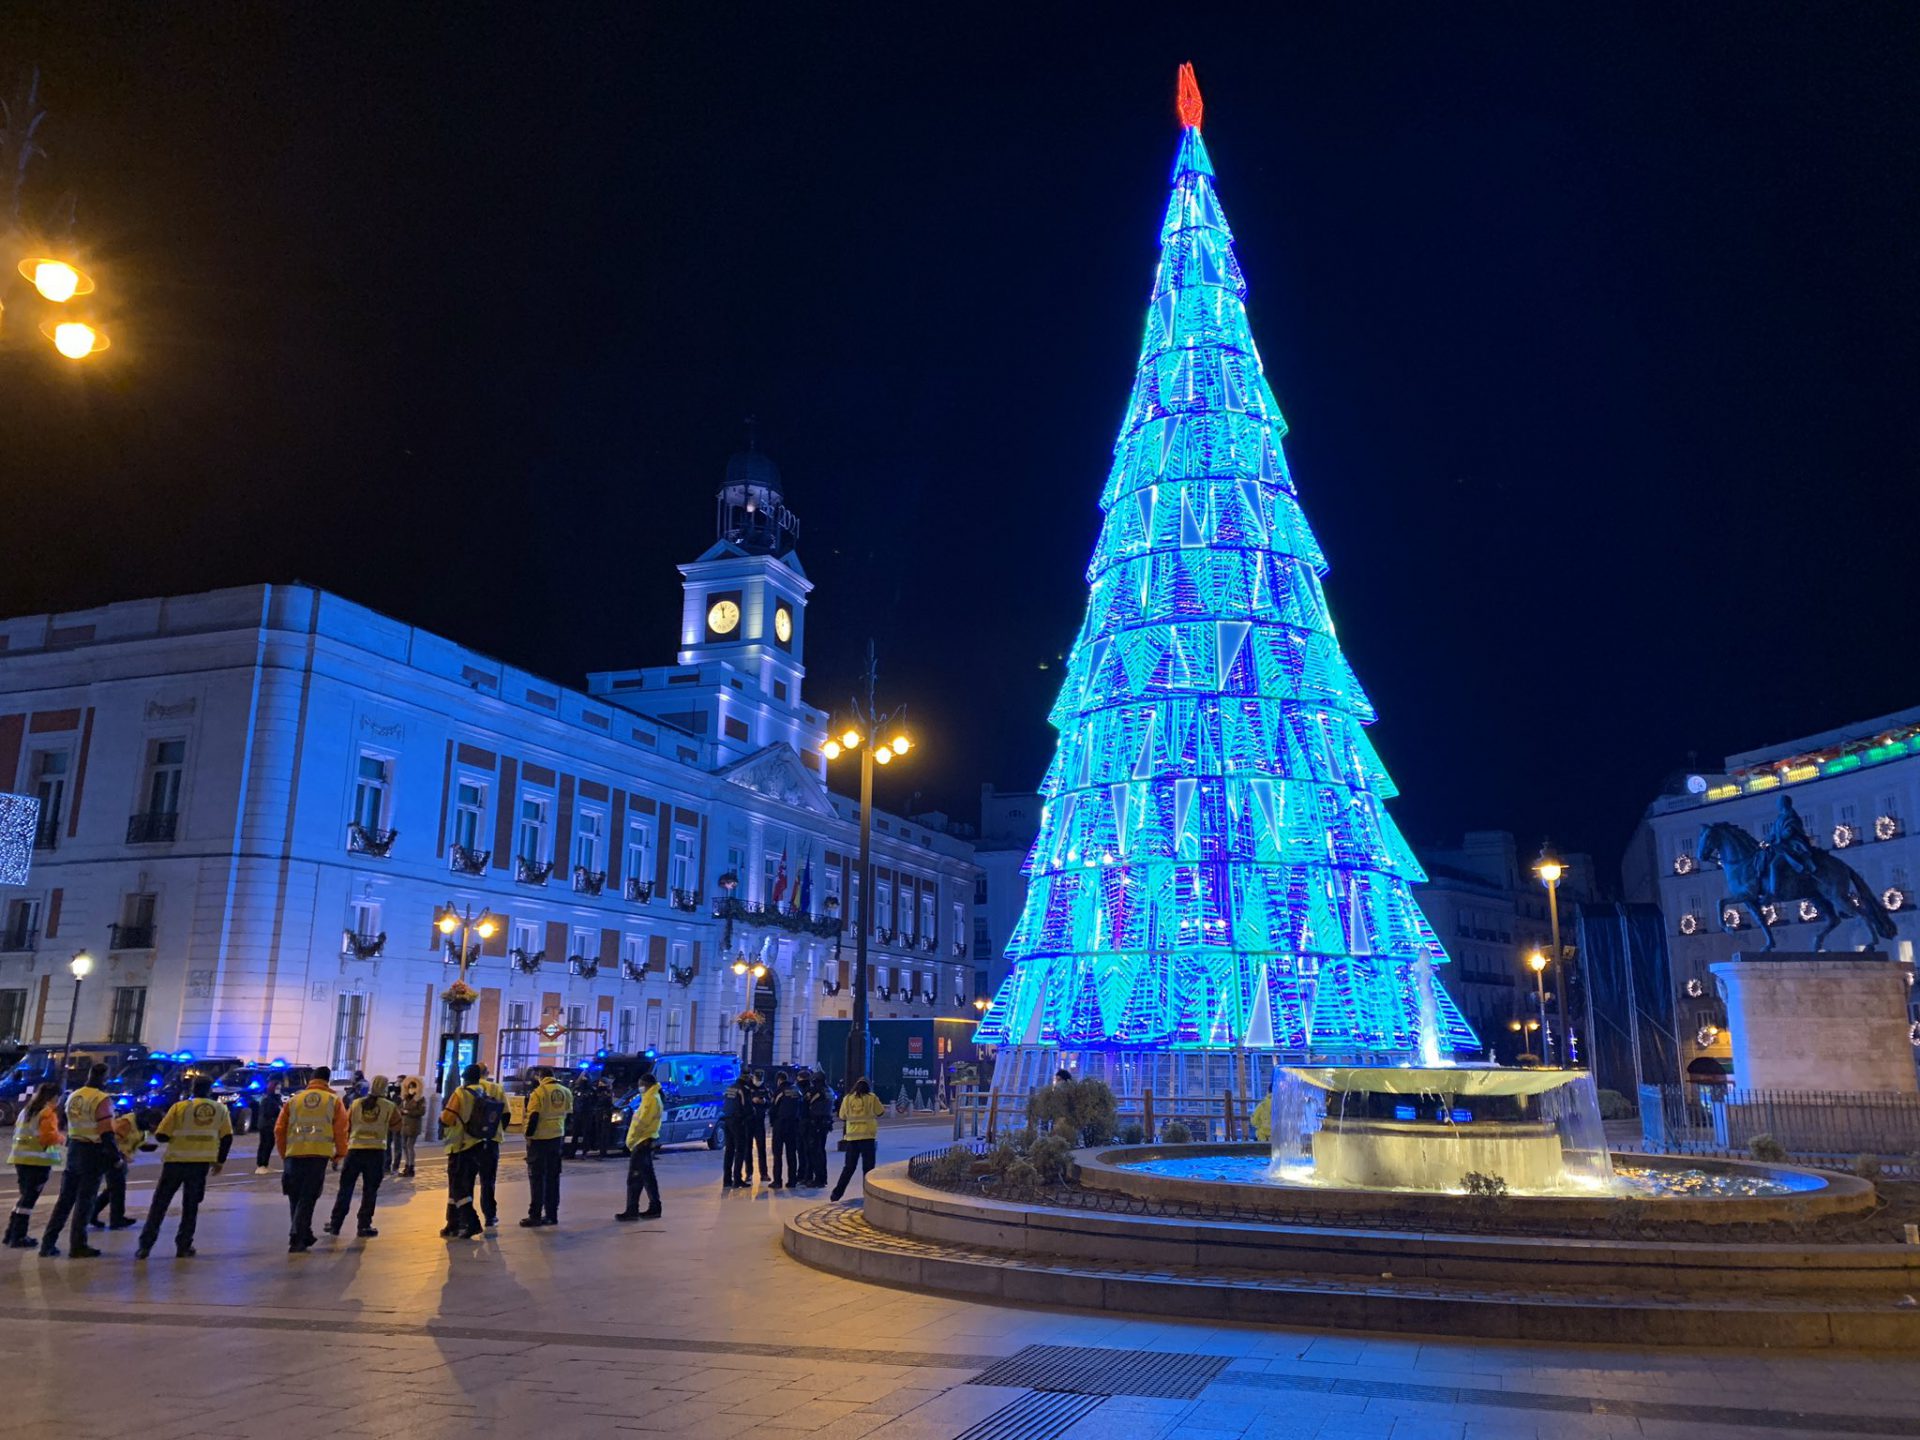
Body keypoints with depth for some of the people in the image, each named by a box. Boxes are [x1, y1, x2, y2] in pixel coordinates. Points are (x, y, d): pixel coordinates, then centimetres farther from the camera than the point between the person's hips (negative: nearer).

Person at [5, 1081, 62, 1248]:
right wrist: (60, 1139, 3)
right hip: (37, 1160, -8)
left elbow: (19, 1132, 19)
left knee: (25, 1196, 18)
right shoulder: (48, 1113, -9)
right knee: (29, 1198, -3)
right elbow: (49, 1136, -15)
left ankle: (11, 1234, 20)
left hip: (20, 1157, 8)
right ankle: (18, 1238, -2)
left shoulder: (26, 1110, 17)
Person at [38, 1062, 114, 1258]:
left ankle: (48, 1244, 14)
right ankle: (78, 1246, 4)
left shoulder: (73, 1096, 9)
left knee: (65, 1198, 13)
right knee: (85, 1201, 0)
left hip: (73, 1149, 7)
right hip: (93, 1153, -7)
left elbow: (71, 1125, 17)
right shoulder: (101, 1099, -15)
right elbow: (106, 1133, -17)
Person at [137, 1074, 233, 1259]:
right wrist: (219, 1161, 16)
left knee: (160, 1203, 9)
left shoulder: (179, 1107, -3)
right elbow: (227, 1138, 5)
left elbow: (161, 1136, -4)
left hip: (176, 1161, -1)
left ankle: (145, 1245, 7)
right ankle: (184, 1246, 10)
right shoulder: (220, 1109, 5)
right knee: (190, 1205, 12)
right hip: (201, 1163, 1)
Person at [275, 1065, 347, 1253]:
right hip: (319, 1154, -2)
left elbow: (279, 1130, 12)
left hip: (294, 1153, 2)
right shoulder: (333, 1101, 9)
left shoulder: (294, 1100, 15)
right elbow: (341, 1130, 4)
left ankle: (305, 1236, 22)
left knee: (295, 1198, 15)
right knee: (307, 1198, 0)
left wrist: (284, 1154, 22)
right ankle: (296, 1238, -10)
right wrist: (340, 1154, 17)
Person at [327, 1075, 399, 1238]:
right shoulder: (390, 1107, 1)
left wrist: (346, 1141, 26)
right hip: (377, 1151, -1)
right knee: (370, 1190, 8)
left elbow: (345, 1127, 9)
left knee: (345, 1188, 13)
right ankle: (364, 1226, 7)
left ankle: (335, 1224, 16)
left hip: (355, 1150, 1)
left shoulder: (356, 1104, 5)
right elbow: (397, 1128, 11)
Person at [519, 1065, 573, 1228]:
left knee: (537, 1176, -1)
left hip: (540, 1138, -6)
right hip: (557, 1138, 6)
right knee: (553, 1177, 12)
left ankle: (535, 1215, -3)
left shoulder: (539, 1092, -11)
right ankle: (552, 1214, 14)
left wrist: (528, 1135, -8)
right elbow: (568, 1115, 13)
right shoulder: (566, 1092, 7)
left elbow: (533, 1116, -16)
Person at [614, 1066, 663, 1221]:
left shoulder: (651, 1099, -15)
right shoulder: (652, 1098, 17)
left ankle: (632, 1210, -7)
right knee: (648, 1177, 14)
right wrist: (633, 1140, 13)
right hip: (646, 1141, 10)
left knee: (635, 1178, -8)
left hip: (643, 1142, -10)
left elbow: (641, 1122, -19)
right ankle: (654, 1208, 18)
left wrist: (631, 1140, -12)